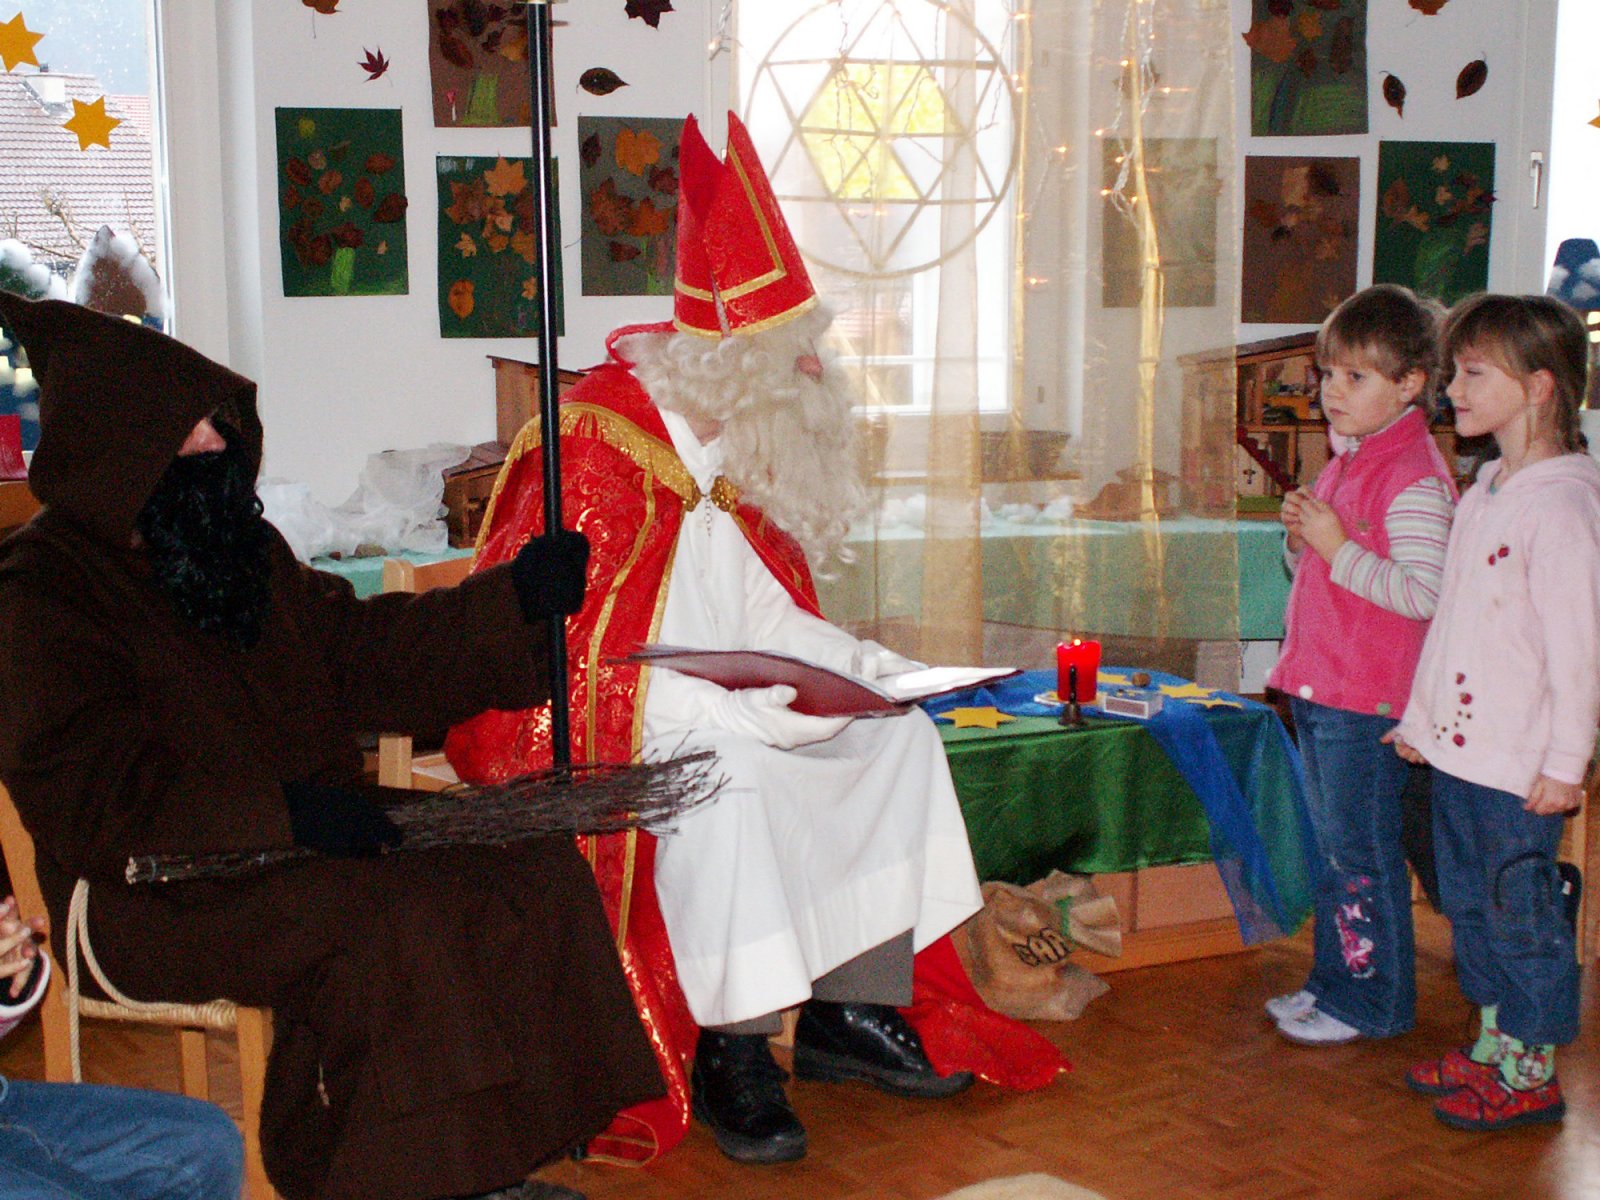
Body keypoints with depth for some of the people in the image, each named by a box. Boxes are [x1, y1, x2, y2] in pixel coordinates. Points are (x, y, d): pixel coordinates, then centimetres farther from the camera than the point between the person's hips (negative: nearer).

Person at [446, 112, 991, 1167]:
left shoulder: (736, 448, 6)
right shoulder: (598, 444, -21)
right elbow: (556, 655, -25)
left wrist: (853, 660, -5)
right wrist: (718, 712, -33)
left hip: (713, 701, 9)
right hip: (573, 726, -8)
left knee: (899, 731, -3)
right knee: (724, 775, -35)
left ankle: (850, 1006, 1)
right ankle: (730, 1053, -21)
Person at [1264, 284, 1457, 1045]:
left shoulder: (1415, 478, -16)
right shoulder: (1346, 462, 15)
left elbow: (1422, 594, -24)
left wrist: (1338, 548, -23)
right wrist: (1301, 539, 3)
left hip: (1366, 697, -9)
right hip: (1318, 685, 9)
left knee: (1361, 852, -1)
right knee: (1332, 846, 17)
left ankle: (1373, 1001, 11)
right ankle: (1335, 979, 29)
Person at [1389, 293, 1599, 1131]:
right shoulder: (1482, 493, 12)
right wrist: (1422, 716, 22)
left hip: (1520, 762, -9)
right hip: (1458, 747, 9)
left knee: (1521, 911, 1)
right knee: (1470, 904, 17)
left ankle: (1530, 1074, 13)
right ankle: (1493, 1046, 30)